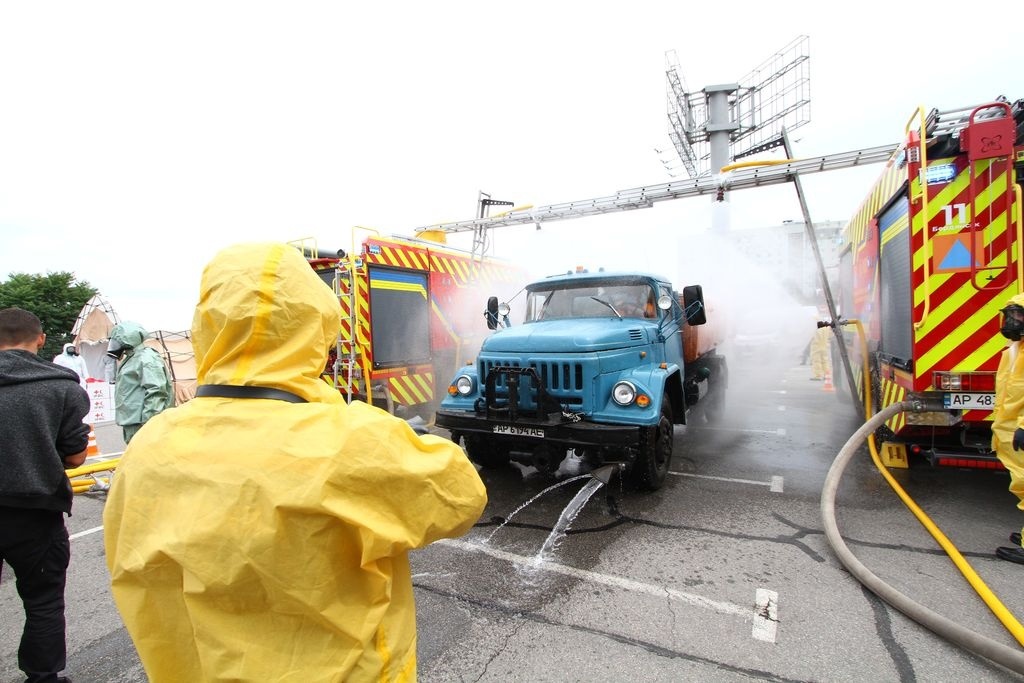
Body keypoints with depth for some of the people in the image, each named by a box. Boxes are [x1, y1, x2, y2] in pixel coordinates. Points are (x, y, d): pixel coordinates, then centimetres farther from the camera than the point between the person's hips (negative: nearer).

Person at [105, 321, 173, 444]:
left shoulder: (147, 358, -14)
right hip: (132, 424, 11)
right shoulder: (131, 359, 18)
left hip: (141, 424, -11)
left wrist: (148, 422, -25)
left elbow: (155, 392, -23)